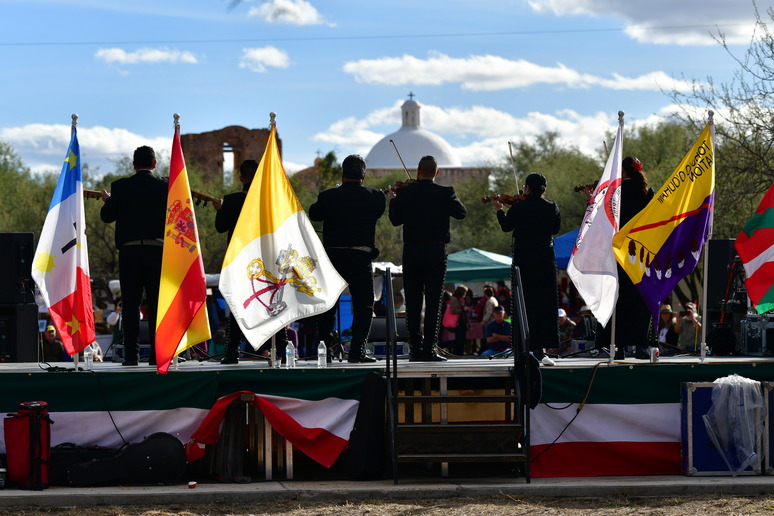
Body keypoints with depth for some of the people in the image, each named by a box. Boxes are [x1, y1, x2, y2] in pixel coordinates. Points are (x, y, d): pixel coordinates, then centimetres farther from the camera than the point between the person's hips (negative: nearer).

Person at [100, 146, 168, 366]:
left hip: (129, 251, 0)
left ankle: (131, 354, -2)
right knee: (156, 304, 4)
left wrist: (108, 200, 21)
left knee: (131, 305, 3)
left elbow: (107, 216, 1)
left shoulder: (120, 187, -1)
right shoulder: (166, 186, 1)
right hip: (157, 250, 0)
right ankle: (157, 354, 0)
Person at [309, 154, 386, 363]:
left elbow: (313, 214, 12)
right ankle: (357, 351, -3)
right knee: (364, 306, 5)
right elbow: (379, 212, 13)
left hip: (332, 256, 1)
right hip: (361, 257, -1)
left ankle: (325, 346, 16)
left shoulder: (327, 196, -4)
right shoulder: (374, 196, -5)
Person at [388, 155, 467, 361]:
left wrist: (393, 199, 25)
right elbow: (461, 212, 1)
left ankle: (415, 349, 6)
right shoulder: (445, 193, -7)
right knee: (433, 302, 0)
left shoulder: (404, 193, -2)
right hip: (436, 252, -2)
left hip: (411, 252, 2)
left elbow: (395, 220, 8)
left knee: (413, 302, 7)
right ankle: (428, 349, -7)